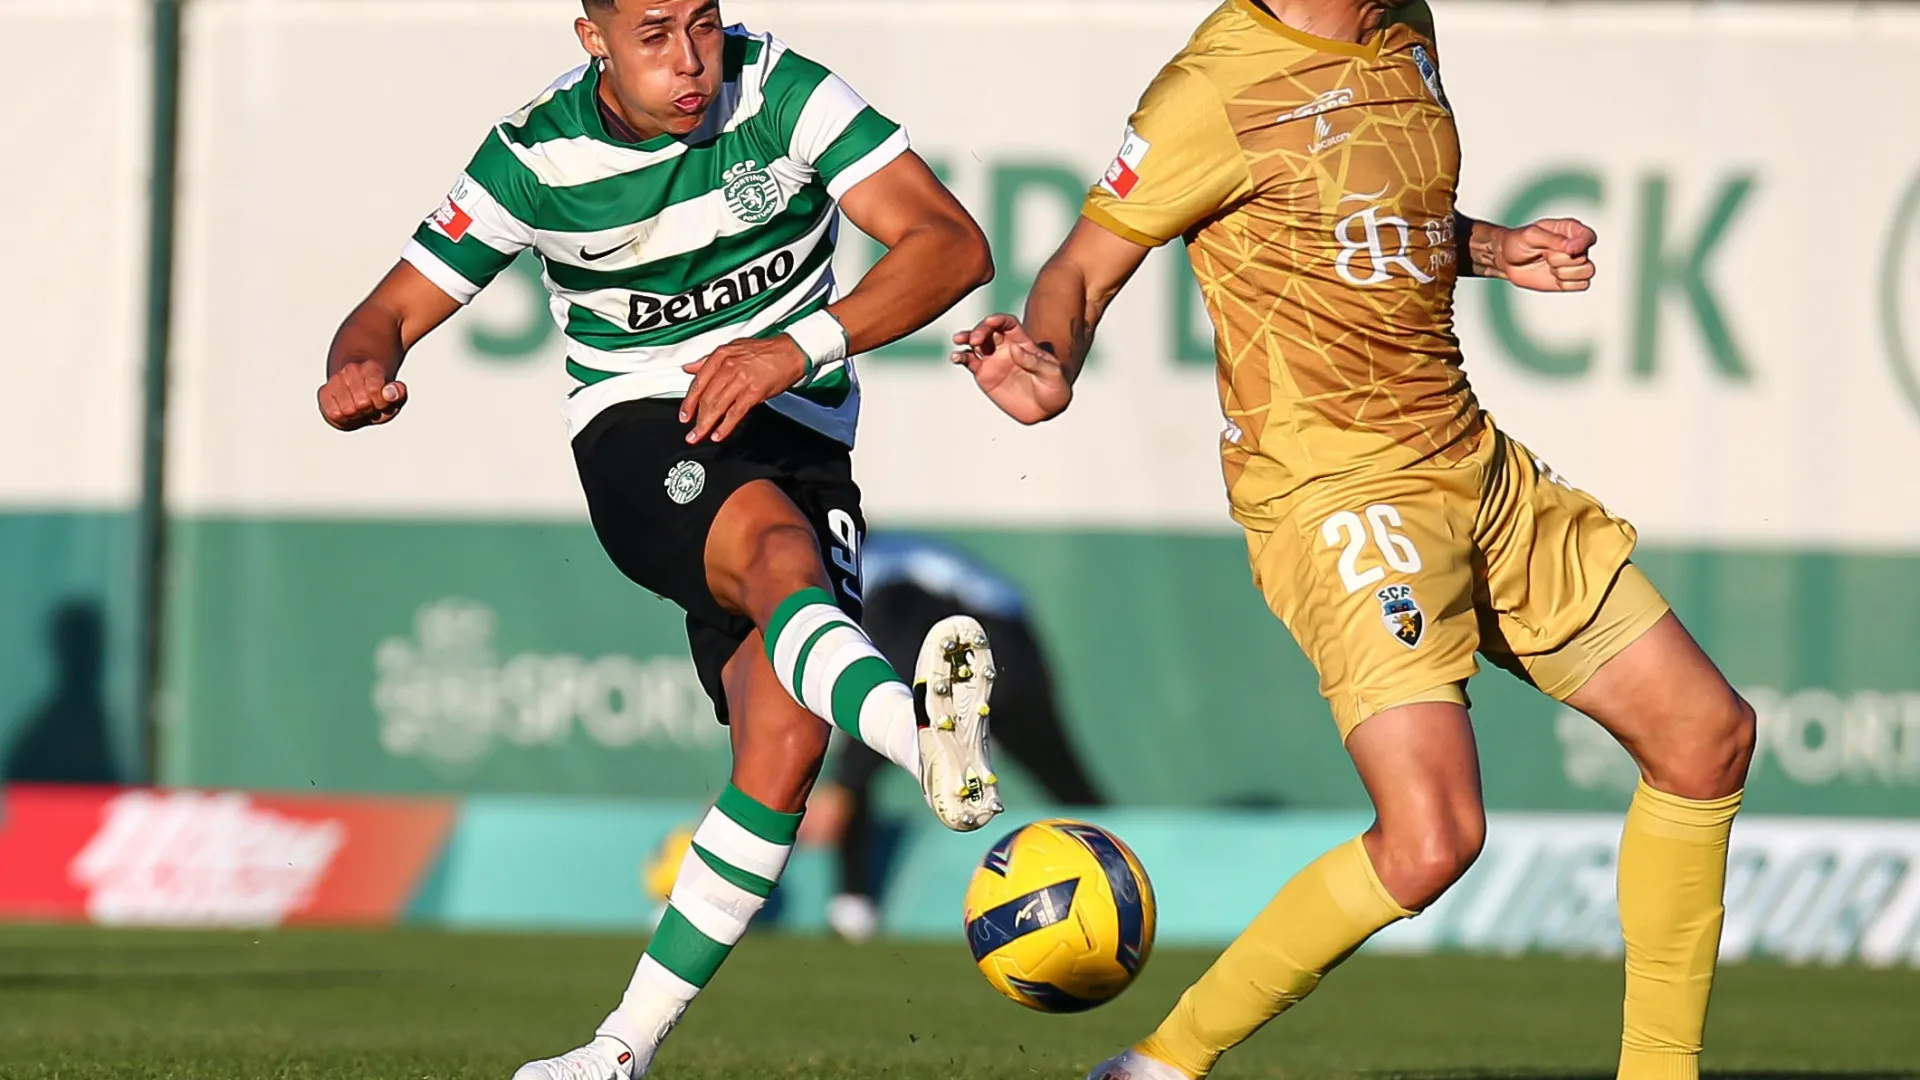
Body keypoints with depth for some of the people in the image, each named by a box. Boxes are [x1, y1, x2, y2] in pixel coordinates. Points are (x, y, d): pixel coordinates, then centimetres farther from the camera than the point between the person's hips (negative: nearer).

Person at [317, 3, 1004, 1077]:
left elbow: (953, 245, -17)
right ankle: (920, 732, -70)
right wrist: (361, 372, -24)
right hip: (641, 427, -2)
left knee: (786, 742, -16)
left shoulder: (785, 93, -10)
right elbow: (397, 309, 2)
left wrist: (802, 346, -31)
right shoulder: (535, 158, -6)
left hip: (797, 435, 2)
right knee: (777, 549, -37)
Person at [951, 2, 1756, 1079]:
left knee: (1709, 735, 11)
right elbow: (1084, 270, -8)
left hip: (1475, 463, 9)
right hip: (1335, 492, -9)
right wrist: (1048, 367, -28)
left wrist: (1493, 250, 10)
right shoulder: (1218, 88, -15)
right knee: (1432, 837, -23)